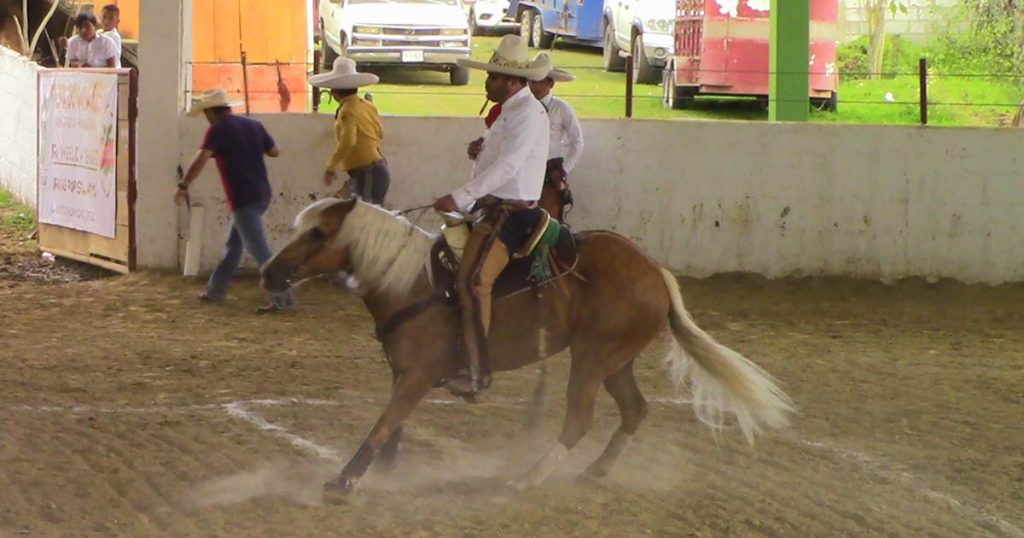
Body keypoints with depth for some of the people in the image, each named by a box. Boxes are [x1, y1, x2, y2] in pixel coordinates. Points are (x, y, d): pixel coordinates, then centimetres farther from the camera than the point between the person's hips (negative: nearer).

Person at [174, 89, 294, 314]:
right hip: (261, 194, 8)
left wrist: (183, 186, -17)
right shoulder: (253, 125, 10)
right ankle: (216, 291, 27)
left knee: (260, 251, -9)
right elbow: (275, 151, 17)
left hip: (243, 199, -8)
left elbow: (201, 160, -20)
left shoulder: (219, 129, -9)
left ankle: (281, 297, -14)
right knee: (233, 245, 18)